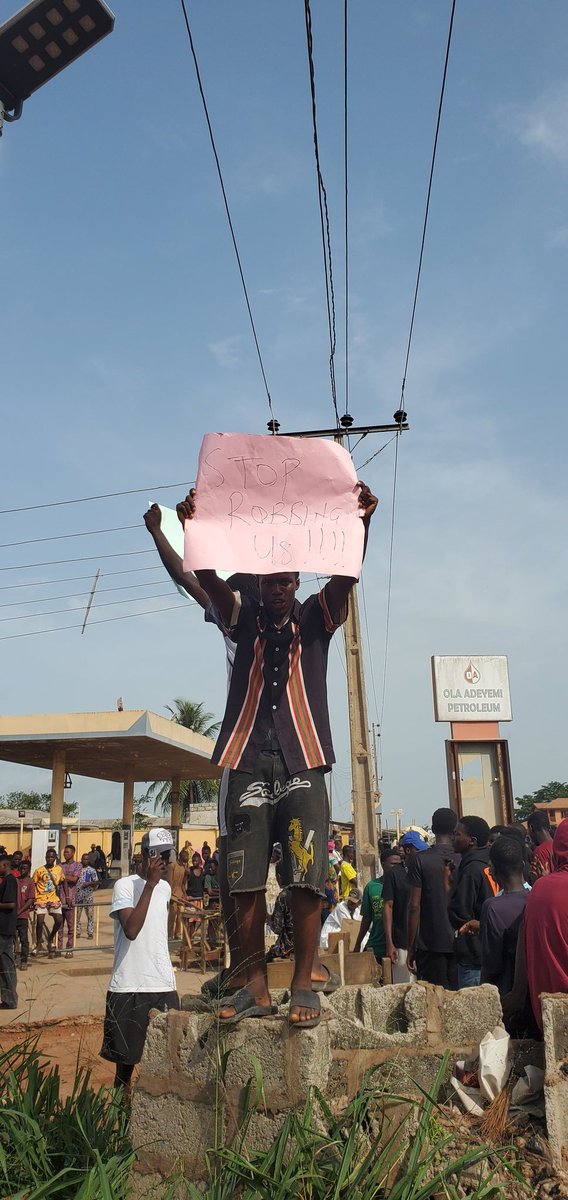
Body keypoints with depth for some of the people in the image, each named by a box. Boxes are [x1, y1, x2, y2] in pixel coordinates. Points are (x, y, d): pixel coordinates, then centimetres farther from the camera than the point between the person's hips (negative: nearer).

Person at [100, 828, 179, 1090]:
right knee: (126, 1061, 5)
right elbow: (131, 929, -23)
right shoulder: (124, 885, -9)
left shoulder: (165, 887, 12)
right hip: (129, 987, -5)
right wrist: (150, 884, -22)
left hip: (165, 985, 5)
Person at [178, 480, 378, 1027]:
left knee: (305, 879, -5)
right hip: (248, 762, 1)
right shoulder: (244, 619, 13)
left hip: (301, 764, -1)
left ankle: (303, 985, 6)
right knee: (245, 881, 3)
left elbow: (346, 575, -4)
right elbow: (208, 580, -3)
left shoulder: (315, 618, 12)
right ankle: (256, 987, 14)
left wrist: (361, 522, -21)